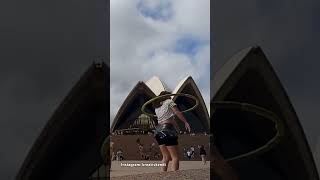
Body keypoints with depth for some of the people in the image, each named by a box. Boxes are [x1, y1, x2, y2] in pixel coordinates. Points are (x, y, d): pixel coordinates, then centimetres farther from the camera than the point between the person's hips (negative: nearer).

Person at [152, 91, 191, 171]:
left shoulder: (157, 107, 22)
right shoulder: (169, 102, 4)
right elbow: (178, 113, -6)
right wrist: (186, 122, -4)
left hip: (158, 131, 7)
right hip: (167, 129, -7)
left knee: (166, 157, 12)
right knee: (175, 157, -7)